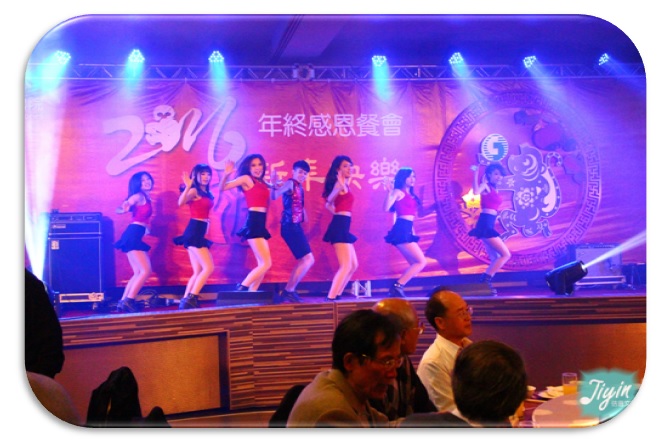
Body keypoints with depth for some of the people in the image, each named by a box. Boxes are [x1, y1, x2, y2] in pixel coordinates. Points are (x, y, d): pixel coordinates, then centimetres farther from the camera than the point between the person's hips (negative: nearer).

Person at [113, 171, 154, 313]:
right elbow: (120, 209, -15)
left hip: (134, 237, 10)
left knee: (139, 273, 10)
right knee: (145, 270, -12)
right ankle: (128, 301, -12)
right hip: (133, 236, -10)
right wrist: (124, 208, -34)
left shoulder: (145, 198, 18)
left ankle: (123, 302, 9)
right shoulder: (138, 196, -7)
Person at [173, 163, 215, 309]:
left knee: (198, 272, 9)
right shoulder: (194, 191, -11)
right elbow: (181, 202, -28)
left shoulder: (206, 193, 14)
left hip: (198, 233, 9)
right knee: (209, 267, -13)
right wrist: (187, 187, -39)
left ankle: (185, 301, 10)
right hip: (194, 232, -9)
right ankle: (190, 299, -12)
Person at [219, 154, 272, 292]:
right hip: (253, 224, -8)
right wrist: (226, 174, -26)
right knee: (266, 264, -12)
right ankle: (240, 289, -5)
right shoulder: (246, 179, -3)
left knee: (262, 265, 8)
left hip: (260, 224, 8)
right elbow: (223, 188, -10)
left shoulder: (262, 183, 16)